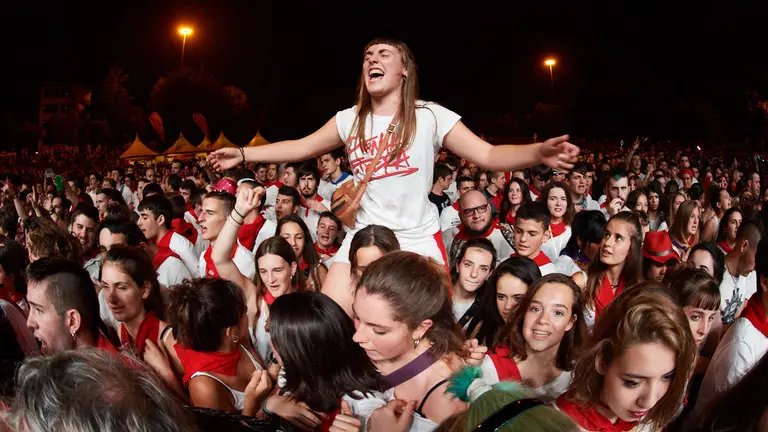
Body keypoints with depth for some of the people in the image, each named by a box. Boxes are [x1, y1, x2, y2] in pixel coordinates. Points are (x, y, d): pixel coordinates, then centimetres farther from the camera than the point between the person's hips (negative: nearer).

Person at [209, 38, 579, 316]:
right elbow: (301, 148, 15)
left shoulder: (430, 116, -8)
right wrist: (242, 154, 12)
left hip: (419, 242, -3)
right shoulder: (349, 120, 4)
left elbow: (488, 155, -12)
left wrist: (538, 152, -29)